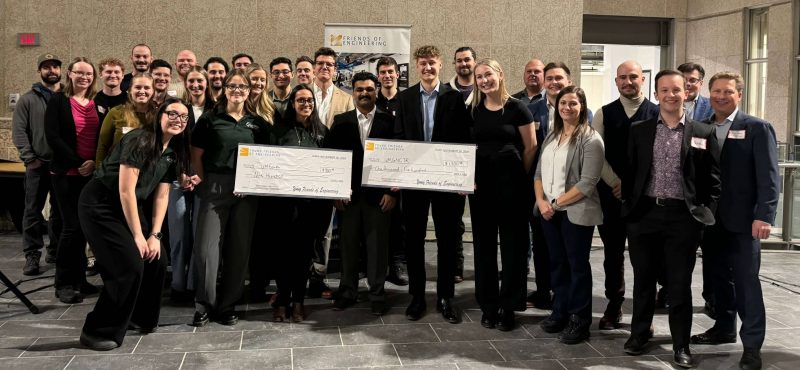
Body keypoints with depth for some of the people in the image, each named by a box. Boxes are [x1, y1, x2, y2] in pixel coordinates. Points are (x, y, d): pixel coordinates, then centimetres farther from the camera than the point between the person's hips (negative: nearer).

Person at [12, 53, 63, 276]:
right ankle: (32, 256, 6)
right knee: (33, 212, 0)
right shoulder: (28, 100, 4)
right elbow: (19, 131, -1)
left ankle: (56, 252, 20)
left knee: (61, 211, 9)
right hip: (38, 165, -1)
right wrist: (30, 158, -9)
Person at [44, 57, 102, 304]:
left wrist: (95, 162, -9)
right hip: (66, 173, -3)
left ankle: (78, 278, 17)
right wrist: (78, 163, -15)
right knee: (72, 226, -7)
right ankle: (64, 283, 4)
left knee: (84, 226, 6)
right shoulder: (58, 101, 0)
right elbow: (53, 137, -9)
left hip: (93, 173, 4)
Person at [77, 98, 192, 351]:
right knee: (129, 266, -16)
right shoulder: (139, 140, -21)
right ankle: (98, 331, -2)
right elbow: (125, 190, -22)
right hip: (99, 205, -8)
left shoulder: (173, 152, 4)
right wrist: (137, 235, -19)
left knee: (157, 261, 3)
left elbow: (161, 195, 5)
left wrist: (155, 235, -4)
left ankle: (142, 317, 25)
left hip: (130, 206, 8)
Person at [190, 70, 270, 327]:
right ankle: (204, 305, 7)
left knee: (239, 249, 5)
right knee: (206, 248, -7)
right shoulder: (210, 119, 4)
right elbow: (196, 156, 4)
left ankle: (227, 305, 17)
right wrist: (204, 185, -2)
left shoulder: (258, 124, 11)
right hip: (215, 188, -2)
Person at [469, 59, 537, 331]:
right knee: (484, 243, 7)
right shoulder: (473, 110, 7)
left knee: (512, 244, 2)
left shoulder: (517, 108, -5)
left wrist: (520, 177, 3)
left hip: (511, 182, -3)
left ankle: (508, 306, 13)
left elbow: (530, 147, -1)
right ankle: (488, 306, 17)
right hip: (481, 183, 4)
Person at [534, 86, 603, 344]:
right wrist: (541, 201, -6)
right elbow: (539, 172, 11)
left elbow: (587, 183, -16)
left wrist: (557, 203, -14)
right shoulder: (552, 137, 13)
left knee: (577, 264, 3)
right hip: (549, 211, 6)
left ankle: (579, 320, 13)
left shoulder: (591, 139, -9)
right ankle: (560, 313, 24)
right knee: (557, 263, 13)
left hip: (576, 212, -6)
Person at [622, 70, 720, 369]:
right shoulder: (638, 131, 6)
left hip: (683, 217, -1)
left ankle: (681, 345, 15)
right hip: (644, 214, 2)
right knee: (643, 279, 12)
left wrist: (705, 214, -3)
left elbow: (712, 179, 4)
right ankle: (640, 332, 29)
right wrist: (628, 207, 3)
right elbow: (628, 173, 9)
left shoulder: (703, 134, 3)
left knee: (680, 284, 3)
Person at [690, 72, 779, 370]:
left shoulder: (758, 129, -4)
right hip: (710, 218, 5)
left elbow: (769, 177, -10)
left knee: (746, 281, -1)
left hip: (742, 220, -5)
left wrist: (764, 216, -18)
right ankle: (724, 328, 30)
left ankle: (752, 345, 6)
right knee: (719, 277, 15)